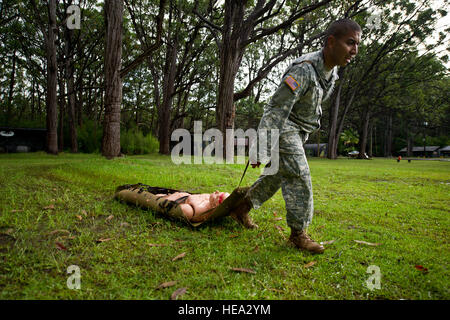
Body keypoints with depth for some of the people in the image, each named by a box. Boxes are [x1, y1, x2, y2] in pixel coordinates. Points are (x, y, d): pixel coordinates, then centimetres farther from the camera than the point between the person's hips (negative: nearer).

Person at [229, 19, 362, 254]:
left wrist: (309, 130, 27)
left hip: (298, 131, 9)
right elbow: (276, 110, -29)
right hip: (282, 128, -9)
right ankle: (298, 233, 1)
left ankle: (242, 207, 27)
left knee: (276, 175, 13)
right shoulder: (303, 69, -26)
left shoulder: (332, 71, 4)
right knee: (298, 179, -11)